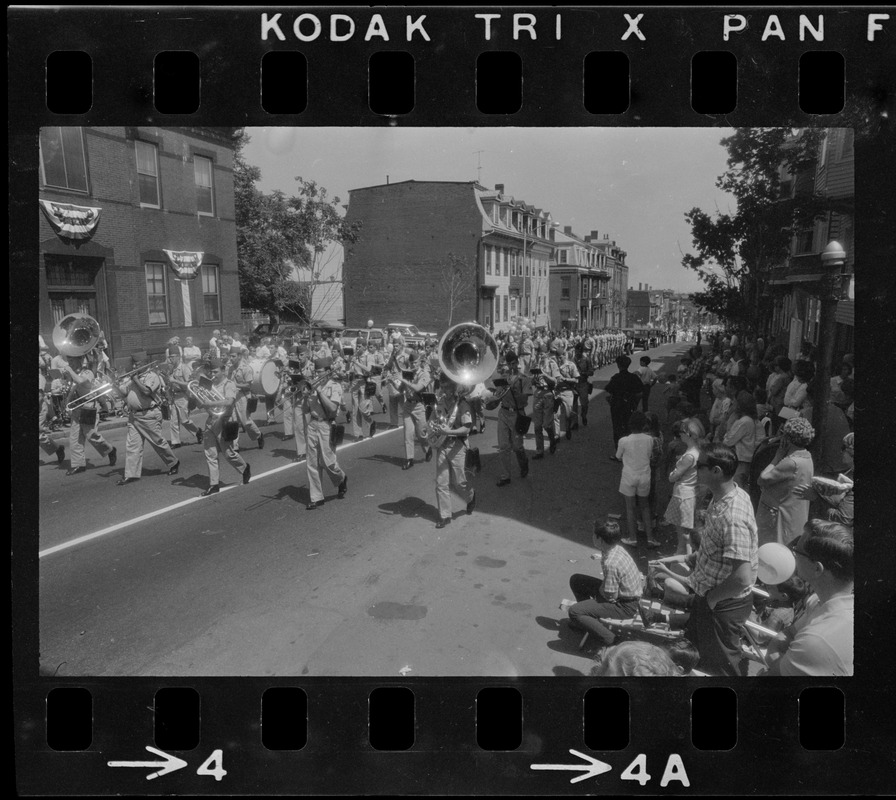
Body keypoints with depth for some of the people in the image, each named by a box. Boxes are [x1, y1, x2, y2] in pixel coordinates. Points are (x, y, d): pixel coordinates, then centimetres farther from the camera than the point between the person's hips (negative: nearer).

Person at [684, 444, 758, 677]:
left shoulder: (733, 517, -35)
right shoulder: (724, 496, -5)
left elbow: (742, 578, -35)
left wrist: (712, 598, -21)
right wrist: (699, 555, 10)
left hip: (723, 603, -9)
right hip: (708, 593, 9)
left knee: (721, 663, 15)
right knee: (698, 643, 30)